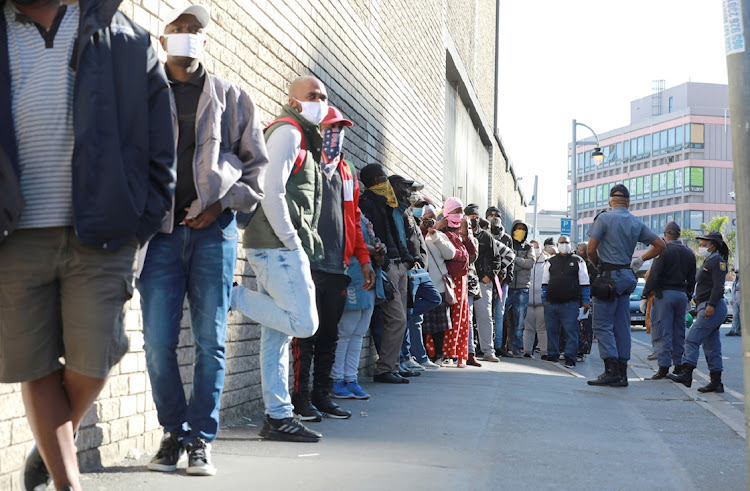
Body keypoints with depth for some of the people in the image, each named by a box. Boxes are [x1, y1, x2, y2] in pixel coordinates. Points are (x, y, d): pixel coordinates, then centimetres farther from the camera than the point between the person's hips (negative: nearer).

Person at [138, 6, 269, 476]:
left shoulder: (231, 97, 12)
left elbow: (257, 162, 12)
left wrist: (223, 205, -2)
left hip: (214, 230, 0)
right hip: (161, 230, 0)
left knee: (211, 340, 0)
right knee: (158, 341, -3)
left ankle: (202, 438, 9)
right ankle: (174, 432, 13)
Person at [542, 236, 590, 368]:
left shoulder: (578, 261, 10)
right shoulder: (550, 262, 16)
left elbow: (584, 283, 9)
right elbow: (545, 282, 17)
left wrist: (586, 301, 3)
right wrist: (544, 300, 9)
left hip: (570, 304, -3)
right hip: (551, 303, 3)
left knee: (571, 332, -6)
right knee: (551, 331, 5)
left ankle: (570, 358, -2)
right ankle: (552, 356, 14)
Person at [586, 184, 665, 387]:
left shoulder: (604, 218, -6)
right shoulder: (637, 223, 11)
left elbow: (591, 250, -10)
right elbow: (660, 245, 12)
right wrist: (641, 259, 17)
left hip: (610, 276, -6)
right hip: (628, 277, 6)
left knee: (602, 325, -5)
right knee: (622, 326, 8)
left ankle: (611, 369, -13)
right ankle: (622, 373, 8)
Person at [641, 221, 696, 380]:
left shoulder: (663, 251, -8)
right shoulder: (689, 253, 12)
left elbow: (654, 276, -13)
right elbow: (691, 279, 16)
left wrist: (644, 296, -10)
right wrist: (688, 297, 25)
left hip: (664, 295, -6)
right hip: (682, 295, 6)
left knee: (661, 332, -5)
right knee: (678, 332, 12)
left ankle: (664, 367, -10)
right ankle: (679, 365, 14)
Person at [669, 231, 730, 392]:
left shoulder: (717, 261, -8)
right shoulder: (708, 262, 23)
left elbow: (718, 286, -18)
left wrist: (711, 305, -26)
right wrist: (700, 307, 24)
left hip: (713, 308, -10)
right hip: (706, 308, 10)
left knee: (692, 340, -16)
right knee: (711, 347, 8)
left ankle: (686, 375, -21)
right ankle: (716, 382, 9)